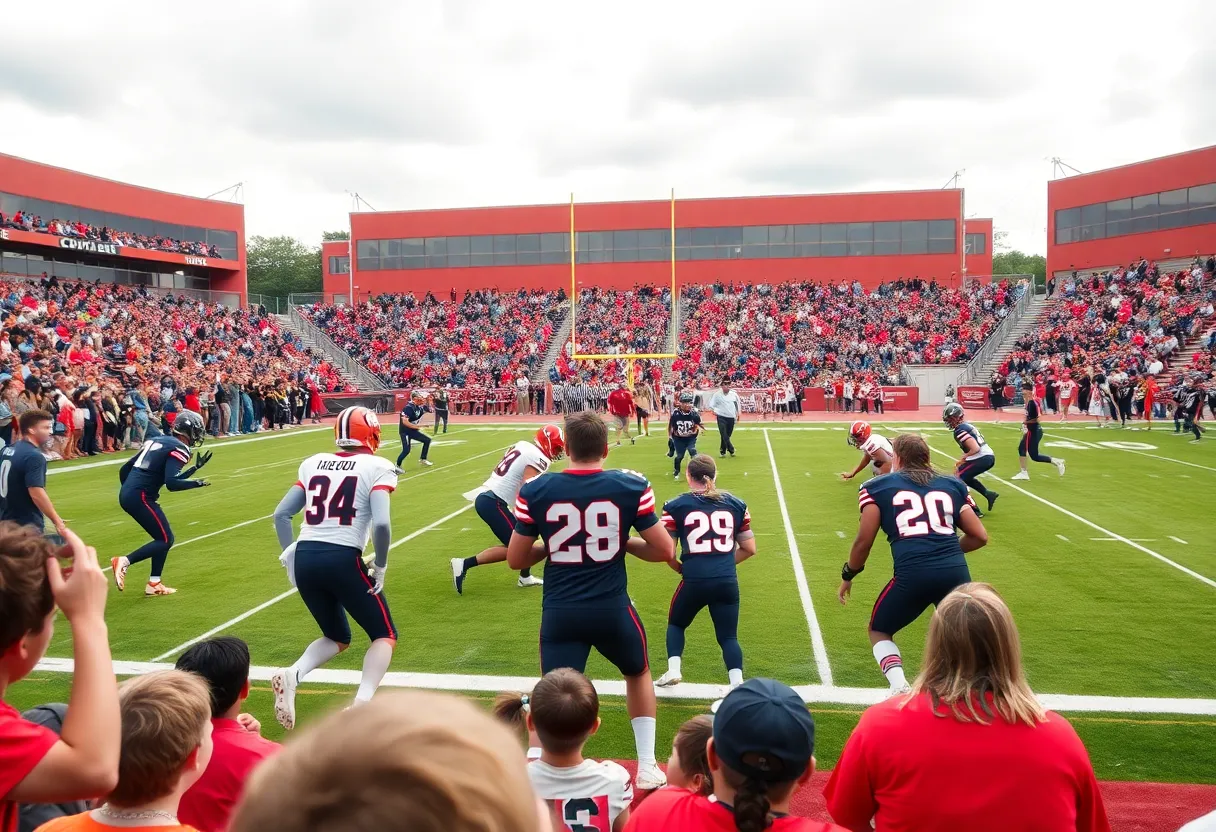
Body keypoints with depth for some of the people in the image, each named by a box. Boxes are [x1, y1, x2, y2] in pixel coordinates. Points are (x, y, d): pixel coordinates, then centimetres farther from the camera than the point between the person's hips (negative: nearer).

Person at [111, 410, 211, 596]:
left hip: (127, 494, 9)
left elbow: (125, 469, 21)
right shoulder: (179, 449, -8)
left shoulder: (157, 440, 18)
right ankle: (124, 561, -12)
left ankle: (154, 584, 16)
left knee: (164, 538, 15)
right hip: (140, 497, -9)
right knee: (165, 540, -1)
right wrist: (195, 484, -7)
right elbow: (171, 483, -20)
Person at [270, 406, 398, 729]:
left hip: (305, 558, 6)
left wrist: (289, 555, 22)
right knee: (385, 635, 12)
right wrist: (380, 567, -3)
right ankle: (361, 705, -9)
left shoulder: (313, 463, 14)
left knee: (337, 637, 25)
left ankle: (291, 675, -3)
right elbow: (381, 524, -15)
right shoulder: (377, 468, -2)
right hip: (343, 559, -5)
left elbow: (281, 514, 13)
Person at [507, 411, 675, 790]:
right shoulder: (631, 487, -7)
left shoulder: (535, 491, -6)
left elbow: (515, 559, 1)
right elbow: (664, 551, -3)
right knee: (638, 674, 27)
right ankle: (647, 766, 31)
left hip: (559, 612, 0)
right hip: (612, 609, 0)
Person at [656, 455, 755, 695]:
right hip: (728, 582, 2)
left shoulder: (676, 506, 0)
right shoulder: (736, 504, 9)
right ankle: (737, 683, -4)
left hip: (694, 582, -2)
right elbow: (749, 549, 12)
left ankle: (673, 670, 12)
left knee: (676, 624, 24)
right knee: (728, 637, 12)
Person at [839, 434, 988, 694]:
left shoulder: (878, 486, 12)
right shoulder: (952, 484, 20)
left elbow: (864, 541, 8)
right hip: (956, 572, 3)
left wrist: (847, 576, 24)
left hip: (913, 574, -3)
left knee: (879, 631, 22)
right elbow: (979, 537, 19)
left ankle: (900, 688, 0)